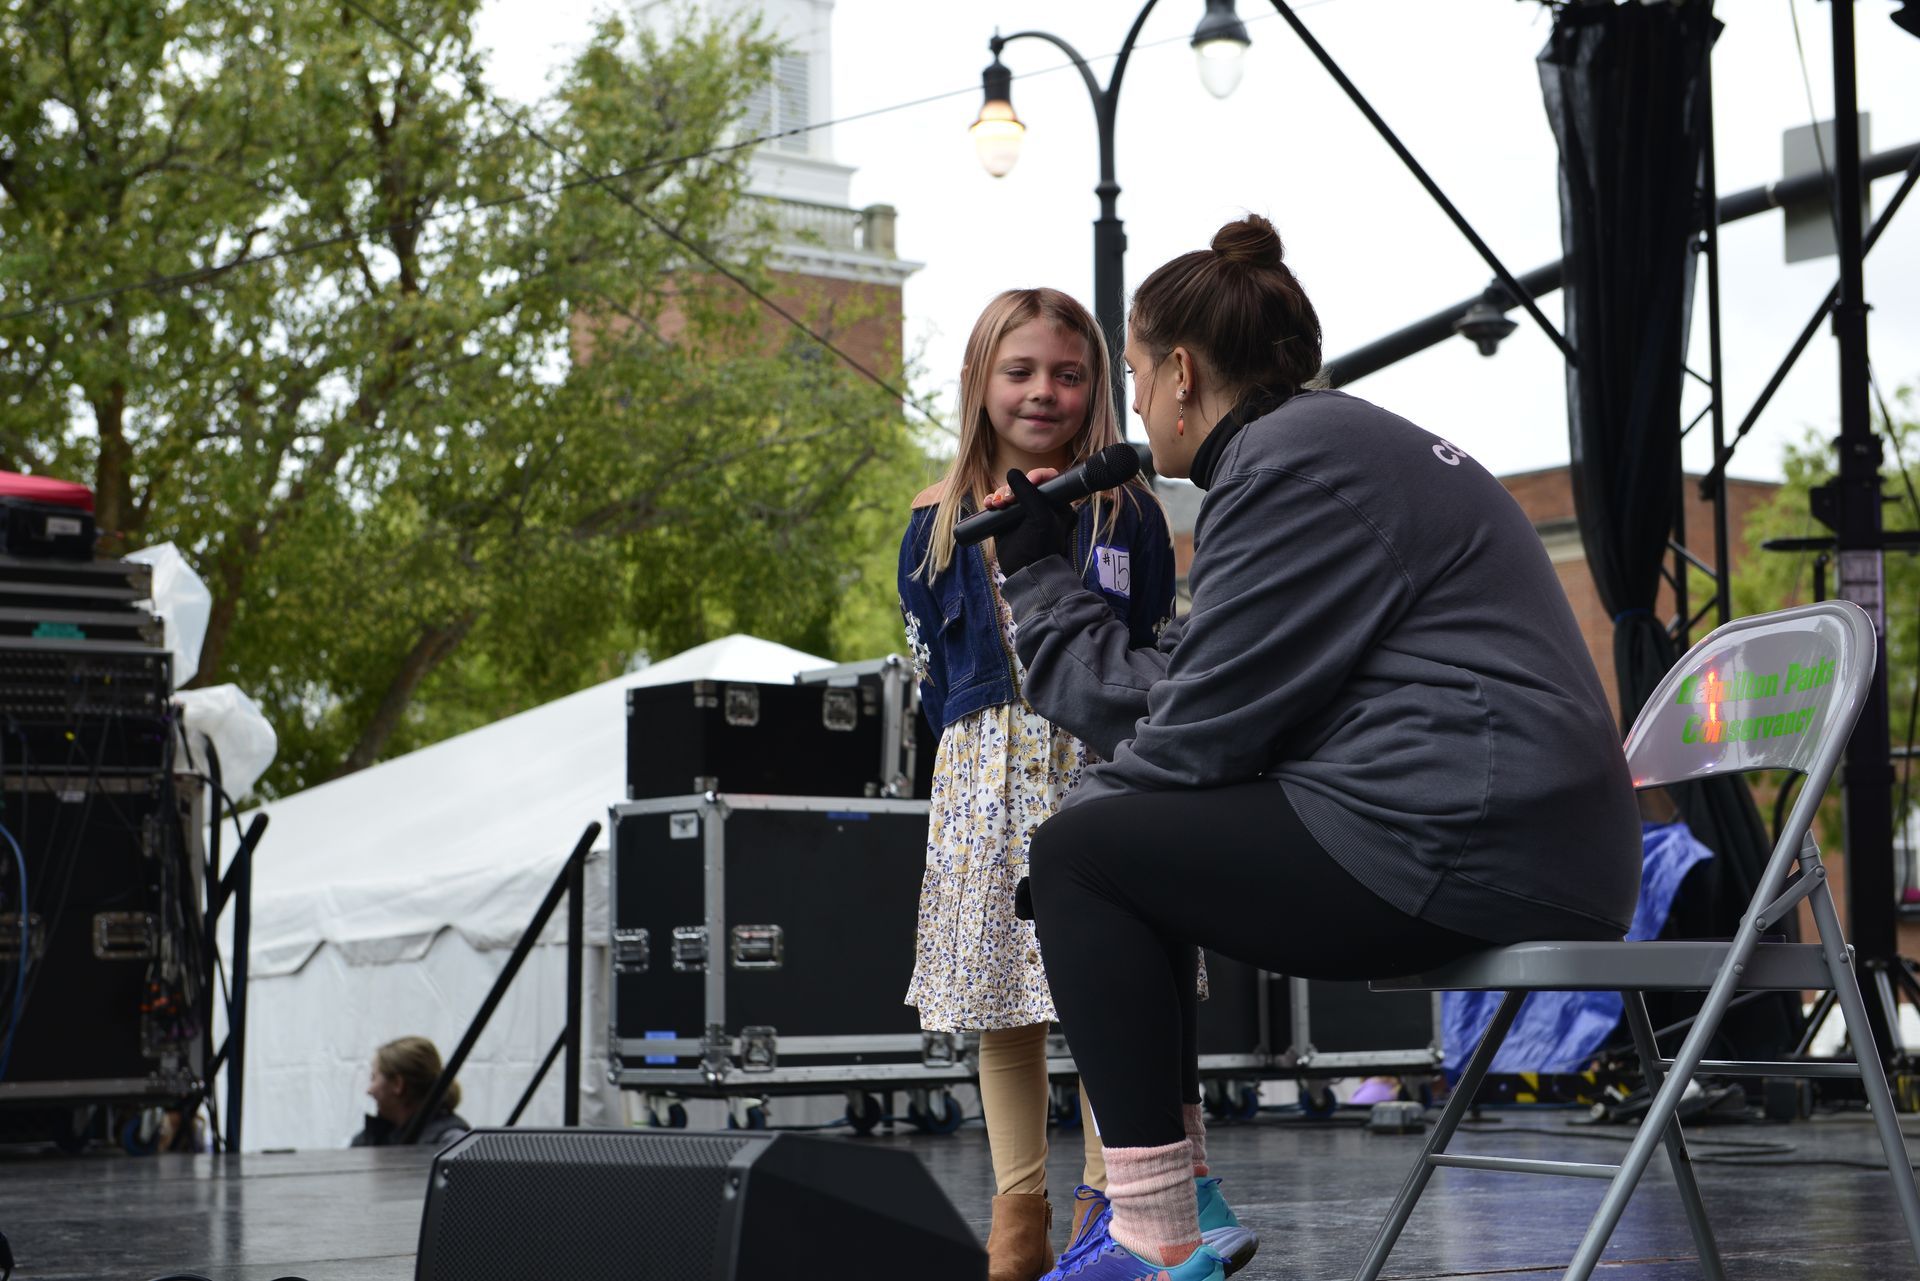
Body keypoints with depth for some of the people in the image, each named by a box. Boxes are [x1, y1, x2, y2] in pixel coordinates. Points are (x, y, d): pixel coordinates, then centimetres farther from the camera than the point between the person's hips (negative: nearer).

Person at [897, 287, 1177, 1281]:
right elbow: (930, 665, 12)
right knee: (997, 992, 3)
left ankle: (1105, 1199, 1)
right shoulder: (938, 523, 8)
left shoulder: (1127, 512, 5)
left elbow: (1160, 656, 6)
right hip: (985, 778, 2)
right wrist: (976, 740, 2)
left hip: (1100, 764, -2)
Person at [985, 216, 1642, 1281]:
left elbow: (1199, 728, -13)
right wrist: (1039, 572, 22)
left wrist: (1083, 798, 4)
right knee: (1131, 843, 20)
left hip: (1470, 850, -11)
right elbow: (1185, 687, 17)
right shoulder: (1336, 438, 22)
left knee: (1078, 854, -5)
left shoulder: (1291, 464, -11)